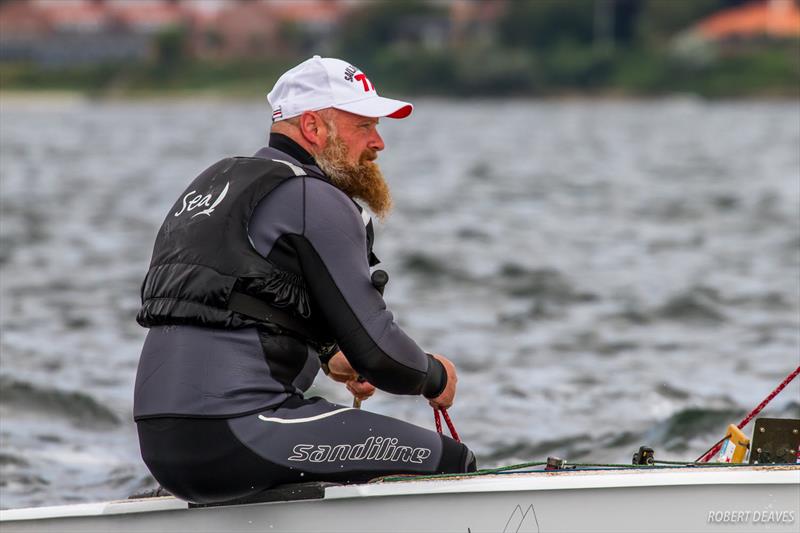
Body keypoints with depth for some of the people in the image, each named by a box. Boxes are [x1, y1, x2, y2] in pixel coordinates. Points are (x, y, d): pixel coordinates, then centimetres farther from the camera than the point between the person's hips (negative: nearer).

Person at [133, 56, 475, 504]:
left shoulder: (216, 181, 23)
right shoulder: (316, 202, -6)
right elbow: (377, 349, -9)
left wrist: (326, 355, 26)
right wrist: (435, 378, 11)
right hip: (236, 431, -10)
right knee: (451, 462, -9)